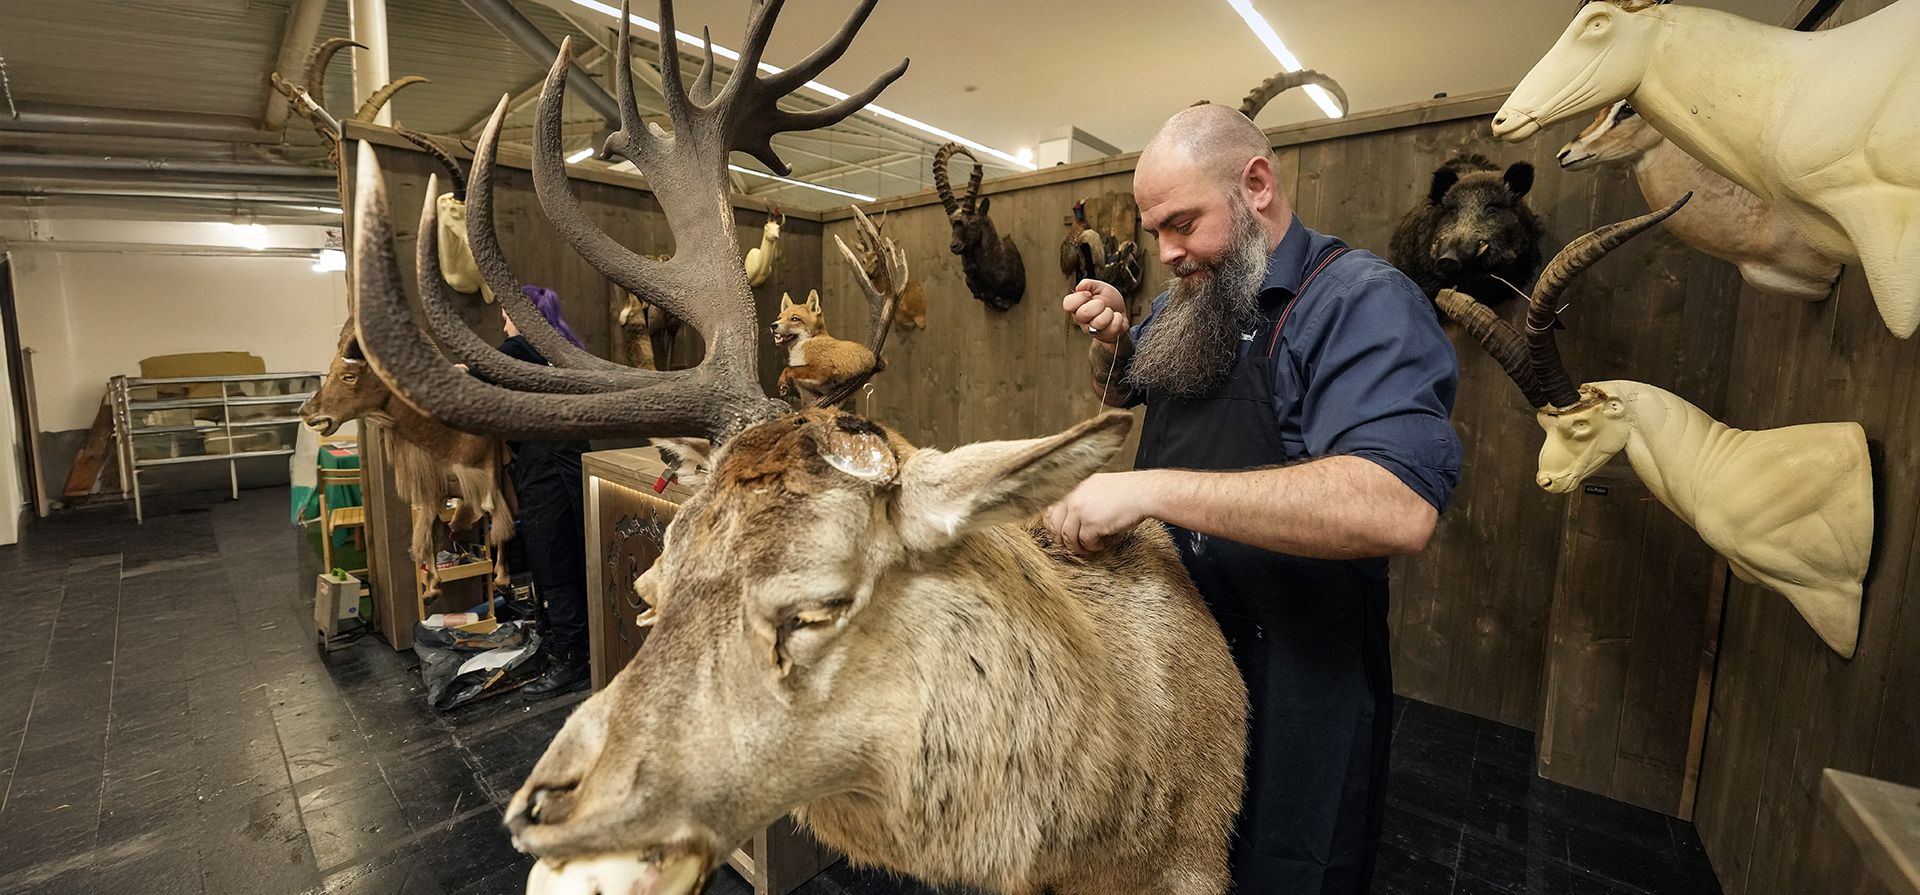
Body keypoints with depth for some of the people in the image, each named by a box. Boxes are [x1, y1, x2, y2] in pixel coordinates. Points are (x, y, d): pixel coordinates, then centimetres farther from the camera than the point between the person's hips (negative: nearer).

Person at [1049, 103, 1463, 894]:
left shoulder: (1361, 300, -19)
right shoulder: (1189, 303, 6)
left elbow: (1398, 509, -34)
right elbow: (1123, 392, 23)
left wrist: (1151, 488, -37)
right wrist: (1110, 340, -1)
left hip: (1290, 672, -7)